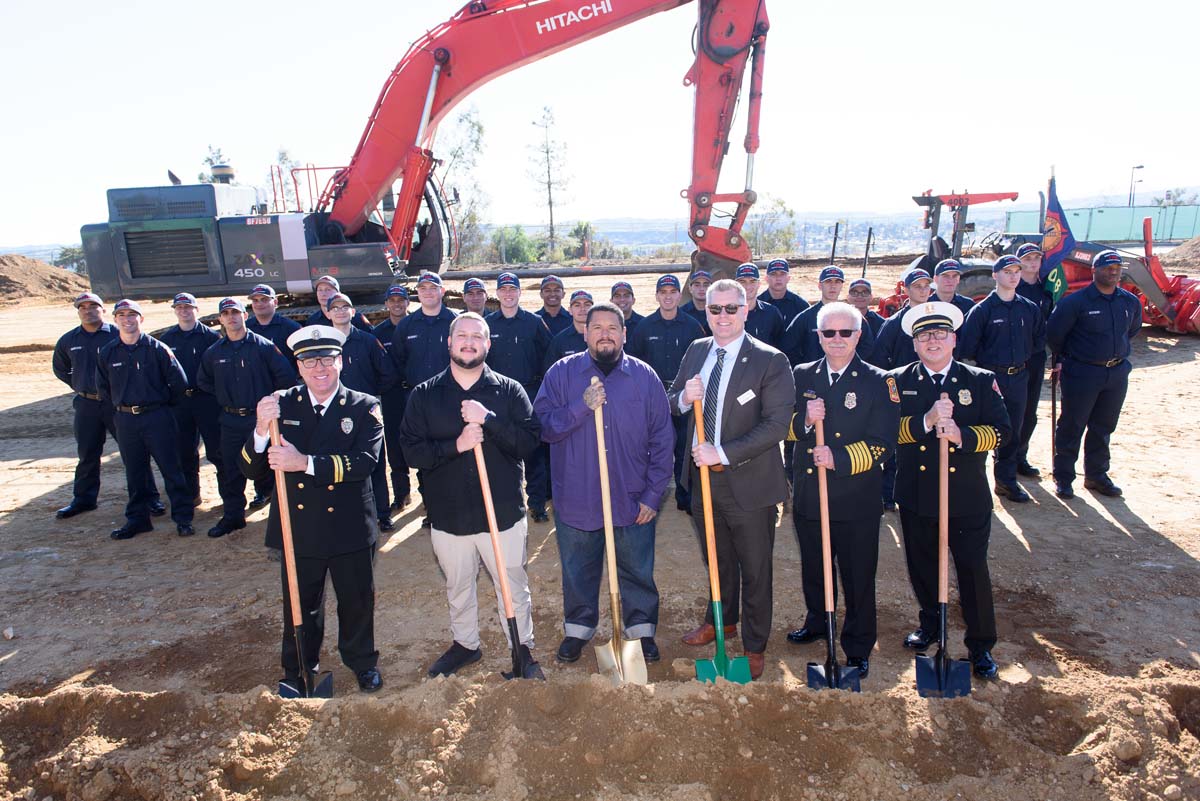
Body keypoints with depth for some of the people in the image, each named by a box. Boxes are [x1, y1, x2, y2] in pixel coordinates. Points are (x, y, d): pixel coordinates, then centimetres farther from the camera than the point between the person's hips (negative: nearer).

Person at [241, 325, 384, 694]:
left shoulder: (364, 407, -6)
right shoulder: (280, 405, -1)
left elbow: (365, 461, -22)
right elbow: (251, 470, -5)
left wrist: (306, 463, -31)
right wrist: (261, 431, -24)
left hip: (350, 529, -1)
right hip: (298, 529, 1)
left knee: (357, 602, 16)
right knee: (300, 605, 18)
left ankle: (363, 663, 40)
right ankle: (297, 670, 42)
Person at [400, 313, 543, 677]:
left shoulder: (510, 391, -2)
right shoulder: (424, 395, 1)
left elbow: (530, 441, -12)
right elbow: (412, 451, -7)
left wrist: (488, 419, -23)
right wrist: (456, 445, -21)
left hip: (503, 512, -2)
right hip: (448, 514, 2)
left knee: (513, 586, 10)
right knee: (457, 587, 20)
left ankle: (523, 647, 31)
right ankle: (464, 644, 43)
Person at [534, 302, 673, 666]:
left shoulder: (645, 377, -1)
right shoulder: (561, 373, -2)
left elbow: (662, 441, 1)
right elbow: (542, 426, -10)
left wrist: (652, 495, -3)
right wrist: (581, 407, -23)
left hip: (632, 500, 0)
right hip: (576, 498, 0)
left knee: (638, 572, 14)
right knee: (578, 572, 16)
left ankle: (642, 630, 35)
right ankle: (577, 629, 38)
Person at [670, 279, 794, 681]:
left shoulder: (770, 361, -13)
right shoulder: (696, 351, 5)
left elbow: (777, 424, -20)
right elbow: (671, 405, 11)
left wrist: (723, 453, -24)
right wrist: (684, 397, -13)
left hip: (748, 482, -5)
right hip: (703, 478, 5)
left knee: (755, 568, 12)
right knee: (717, 560, 24)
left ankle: (754, 645, 32)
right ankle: (722, 619, 48)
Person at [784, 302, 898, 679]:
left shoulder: (878, 382, -5)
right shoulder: (802, 375, 5)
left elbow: (883, 443, -12)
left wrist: (839, 458, -25)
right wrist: (804, 420, -16)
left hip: (857, 500, -3)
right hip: (808, 495, 4)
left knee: (858, 576, 8)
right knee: (813, 568, 21)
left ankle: (858, 648, 27)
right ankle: (817, 622, 45)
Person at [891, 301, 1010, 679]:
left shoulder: (982, 381, 0)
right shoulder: (897, 381, 0)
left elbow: (1001, 431, -8)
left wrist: (962, 434, -25)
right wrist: (926, 421, -27)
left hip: (968, 499, -1)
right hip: (916, 498, 1)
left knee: (974, 571, 6)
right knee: (923, 567, 17)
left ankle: (980, 645, 23)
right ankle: (930, 624, 39)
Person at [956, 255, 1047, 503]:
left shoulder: (1030, 309, 7)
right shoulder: (982, 310, -7)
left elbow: (1040, 340, 19)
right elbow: (967, 347, -9)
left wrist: (1023, 356, 8)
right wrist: (987, 360, 0)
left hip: (1019, 378, 4)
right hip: (990, 377, -4)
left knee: (1012, 431, 11)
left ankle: (1007, 480, 23)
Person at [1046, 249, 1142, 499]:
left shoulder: (1130, 301, 5)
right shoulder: (1075, 301, -13)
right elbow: (1053, 333, -6)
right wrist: (1063, 360, 6)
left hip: (1117, 373, 5)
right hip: (1081, 373, -5)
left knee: (1103, 427, 14)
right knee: (1072, 426, 2)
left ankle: (1096, 475, 27)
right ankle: (1063, 477, 12)